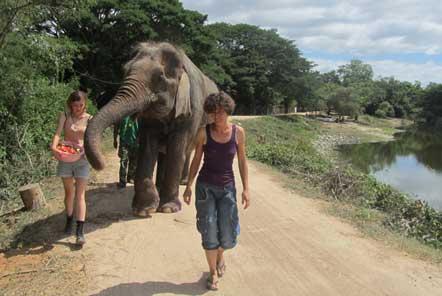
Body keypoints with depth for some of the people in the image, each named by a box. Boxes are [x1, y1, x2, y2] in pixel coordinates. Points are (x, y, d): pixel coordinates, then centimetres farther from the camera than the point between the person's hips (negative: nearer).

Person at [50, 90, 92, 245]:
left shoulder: (89, 119, 0)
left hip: (82, 160, -2)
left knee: (80, 195, -5)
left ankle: (80, 231, -9)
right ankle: (69, 221, 36)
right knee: (69, 193, 15)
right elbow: (58, 133, -12)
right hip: (65, 158, 2)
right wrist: (54, 146, -32)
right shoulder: (64, 116, 2)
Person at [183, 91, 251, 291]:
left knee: (228, 237, 3)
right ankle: (213, 272, 24)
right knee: (209, 233, 2)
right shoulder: (204, 133, -7)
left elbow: (242, 161, 1)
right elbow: (196, 160, 2)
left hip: (227, 187, 1)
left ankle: (220, 254, 39)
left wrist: (246, 189, -2)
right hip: (205, 186, -1)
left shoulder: (238, 132, -6)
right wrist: (188, 186, 0)